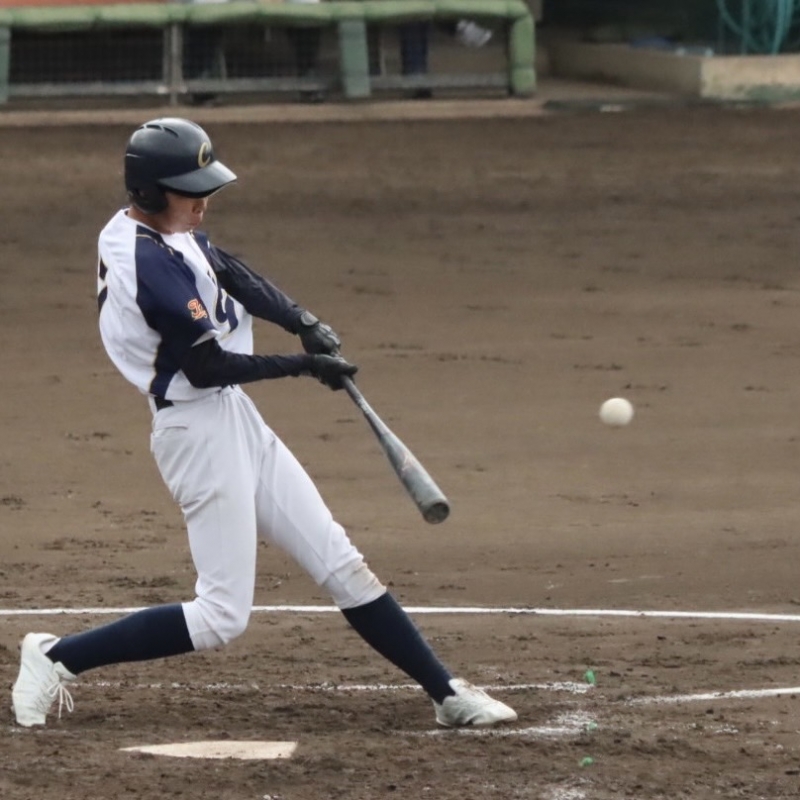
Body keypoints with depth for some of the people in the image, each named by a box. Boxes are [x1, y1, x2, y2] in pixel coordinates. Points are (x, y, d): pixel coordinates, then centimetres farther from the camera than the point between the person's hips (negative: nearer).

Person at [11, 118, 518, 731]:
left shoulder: (158, 229, 6)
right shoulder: (152, 263, -24)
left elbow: (233, 275, 10)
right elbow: (207, 365, -22)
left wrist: (304, 323, -6)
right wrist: (306, 365, -12)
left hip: (235, 423, 10)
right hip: (200, 432, -10)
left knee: (338, 561, 10)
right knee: (221, 616, -6)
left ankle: (446, 693, 14)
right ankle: (59, 658, 4)